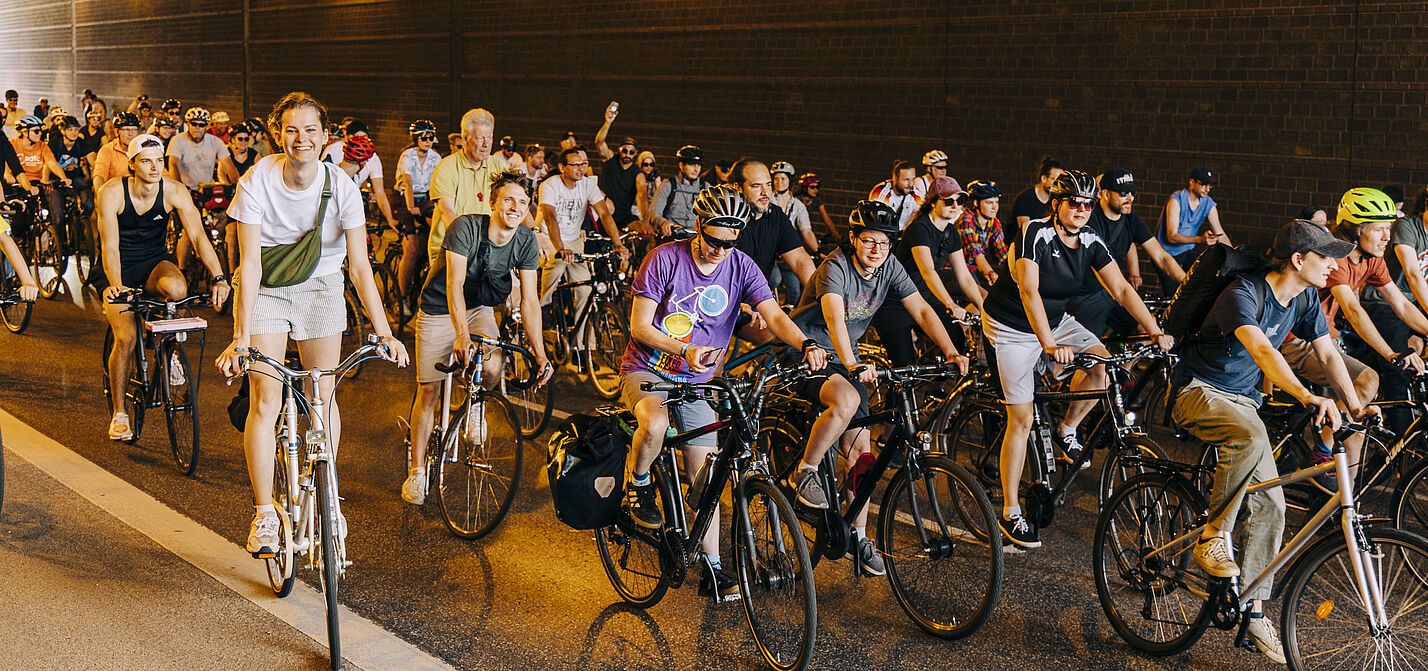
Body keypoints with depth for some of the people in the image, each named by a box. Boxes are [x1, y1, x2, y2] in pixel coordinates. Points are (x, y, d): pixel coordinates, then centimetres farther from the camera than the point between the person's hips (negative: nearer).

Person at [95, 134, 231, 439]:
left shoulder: (174, 191, -13)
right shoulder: (111, 193, -18)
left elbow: (197, 235, -18)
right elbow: (110, 246, -23)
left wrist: (219, 278, -31)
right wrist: (116, 286, -40)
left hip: (154, 261, 1)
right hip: (119, 268, -1)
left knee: (177, 289, -36)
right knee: (126, 337, -19)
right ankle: (118, 413, 0)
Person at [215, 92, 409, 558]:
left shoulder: (340, 186, -18)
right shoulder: (258, 181, -21)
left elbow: (360, 266, -18)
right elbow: (250, 261, -24)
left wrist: (384, 332, -25)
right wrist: (240, 338, -30)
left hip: (320, 286, 1)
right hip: (266, 287, -1)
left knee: (324, 397, 5)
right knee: (265, 401, -9)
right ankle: (264, 514, 2)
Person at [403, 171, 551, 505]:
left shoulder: (526, 241, -15)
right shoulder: (466, 227, -27)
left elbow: (529, 300, -14)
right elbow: (454, 284, -36)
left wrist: (540, 354, -22)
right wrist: (461, 334, -50)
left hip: (479, 308, 3)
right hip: (439, 309, -3)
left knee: (492, 368, -26)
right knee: (428, 390, -2)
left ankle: (477, 405, 11)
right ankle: (417, 471, 14)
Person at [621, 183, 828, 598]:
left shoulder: (741, 267, -5)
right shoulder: (664, 259, -14)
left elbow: (775, 316, -14)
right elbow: (640, 326, -14)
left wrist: (806, 345, -35)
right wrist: (686, 351, -30)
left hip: (696, 382, 3)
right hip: (647, 370, -3)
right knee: (655, 425, -36)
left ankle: (712, 568, 11)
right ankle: (639, 486, -5)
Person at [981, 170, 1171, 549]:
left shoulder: (1091, 243, -7)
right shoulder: (1035, 233, -25)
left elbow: (1122, 290, -10)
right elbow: (1029, 292, -34)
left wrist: (1156, 332, -22)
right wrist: (1050, 346, -44)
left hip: (1055, 320, 6)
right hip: (1011, 326, -6)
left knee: (1103, 367, -17)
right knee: (1022, 420, -8)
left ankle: (1066, 432, 10)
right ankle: (1010, 512, 3)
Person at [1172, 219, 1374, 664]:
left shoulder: (1305, 300, 0)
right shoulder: (1243, 294, -25)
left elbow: (1328, 354, 7)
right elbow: (1262, 350, -41)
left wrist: (1357, 407, -7)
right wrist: (1308, 398, -55)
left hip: (1242, 399, 7)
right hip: (1198, 391, -7)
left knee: (1270, 504, -5)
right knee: (1251, 437, -39)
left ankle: (1254, 612, 3)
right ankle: (1213, 539, -23)